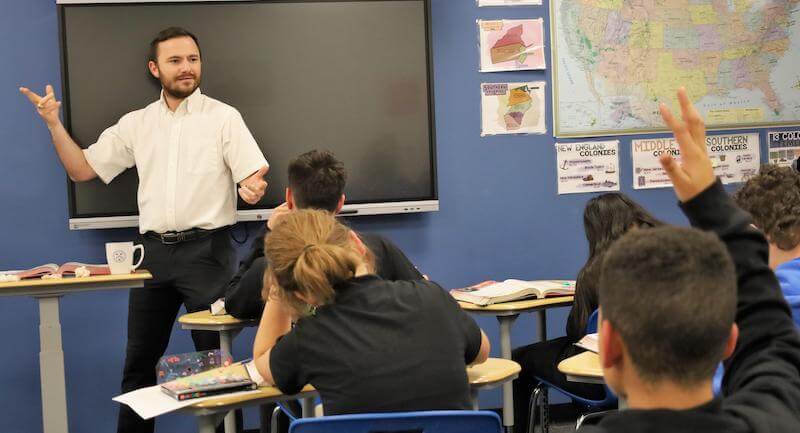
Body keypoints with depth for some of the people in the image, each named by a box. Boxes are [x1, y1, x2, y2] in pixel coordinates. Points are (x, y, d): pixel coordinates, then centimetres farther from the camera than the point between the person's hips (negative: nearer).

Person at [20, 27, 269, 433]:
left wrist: (253, 187, -32)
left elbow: (254, 175, -8)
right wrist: (54, 124, 0)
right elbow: (82, 169, 12)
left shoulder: (223, 117, -1)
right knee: (139, 358, 11)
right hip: (154, 250, 4)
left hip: (206, 249, -4)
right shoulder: (135, 124, 10)